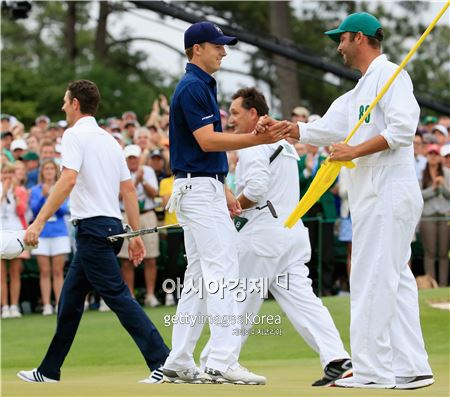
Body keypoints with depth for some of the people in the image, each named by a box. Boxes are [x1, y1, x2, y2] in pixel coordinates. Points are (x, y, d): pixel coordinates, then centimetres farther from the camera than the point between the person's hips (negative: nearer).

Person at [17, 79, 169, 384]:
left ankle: (162, 361, -17)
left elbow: (69, 179, -22)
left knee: (118, 296, -11)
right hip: (112, 225, 9)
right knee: (70, 299, 14)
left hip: (93, 226, -9)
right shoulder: (109, 139, 18)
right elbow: (129, 189, 15)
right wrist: (136, 235, 16)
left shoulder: (75, 135, -8)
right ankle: (49, 372, 20)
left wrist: (39, 222, -24)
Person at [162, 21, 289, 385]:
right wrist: (260, 139, -25)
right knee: (223, 272, -14)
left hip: (199, 189, 11)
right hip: (200, 188, -11)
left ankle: (179, 363, 11)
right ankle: (223, 362, -18)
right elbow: (207, 141, -21)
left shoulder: (200, 86, 19)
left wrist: (223, 191, 21)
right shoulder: (194, 87, -13)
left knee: (199, 277, 10)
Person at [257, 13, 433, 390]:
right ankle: (411, 368, 10)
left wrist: (356, 151, -20)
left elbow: (403, 128, -19)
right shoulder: (358, 93, 23)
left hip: (389, 193, -10)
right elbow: (324, 130, 25)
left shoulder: (390, 75, -7)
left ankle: (372, 370, -7)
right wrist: (280, 128, 16)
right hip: (373, 196, 10)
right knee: (395, 281, 8)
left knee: (373, 279, -9)